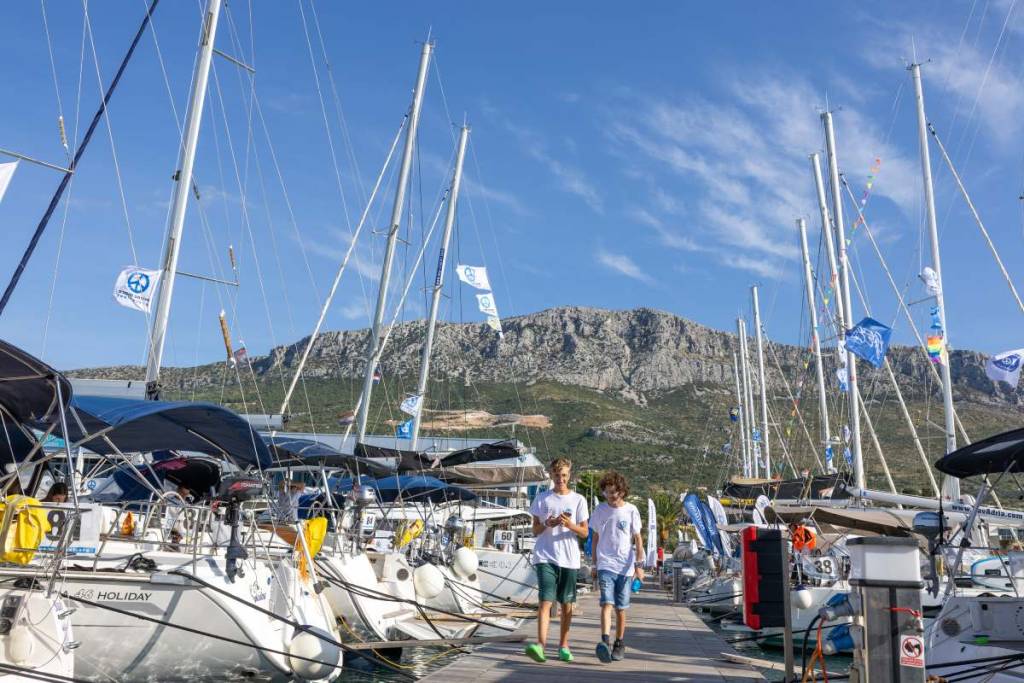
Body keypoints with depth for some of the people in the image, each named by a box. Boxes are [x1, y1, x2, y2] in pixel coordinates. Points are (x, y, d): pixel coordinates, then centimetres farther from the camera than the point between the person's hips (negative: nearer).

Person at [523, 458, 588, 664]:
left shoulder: (578, 500, 6)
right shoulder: (542, 499, 7)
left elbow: (584, 533, 5)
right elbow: (535, 531, 8)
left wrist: (570, 525, -15)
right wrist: (547, 525, -13)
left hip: (569, 559, 1)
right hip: (545, 557, -1)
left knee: (567, 604, 8)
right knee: (545, 601, -13)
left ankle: (563, 646, 21)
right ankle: (540, 644, -20)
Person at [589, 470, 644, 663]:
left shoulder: (631, 510, 0)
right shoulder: (600, 510, 4)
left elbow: (638, 539, 3)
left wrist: (639, 564, -2)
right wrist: (594, 564, 13)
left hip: (625, 567, 0)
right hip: (605, 565, 0)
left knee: (621, 608, 7)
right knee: (607, 603, -16)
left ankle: (619, 644, 20)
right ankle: (605, 642, -23)